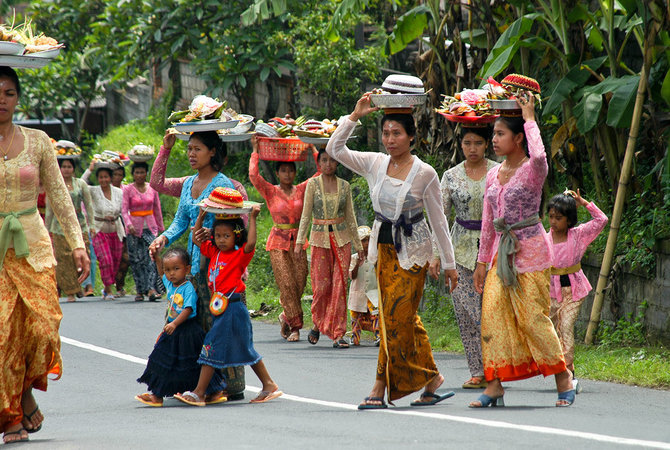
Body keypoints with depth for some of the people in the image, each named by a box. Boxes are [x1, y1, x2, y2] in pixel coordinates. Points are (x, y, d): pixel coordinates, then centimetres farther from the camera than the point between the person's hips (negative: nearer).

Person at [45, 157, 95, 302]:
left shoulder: (81, 184, 8)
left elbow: (88, 205, 10)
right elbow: (49, 209, 9)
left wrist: (91, 225, 4)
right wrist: (47, 229, 8)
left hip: (79, 225, 1)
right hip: (60, 226, -1)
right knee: (64, 259, -6)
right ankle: (70, 292, -1)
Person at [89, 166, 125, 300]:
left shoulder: (119, 192, 2)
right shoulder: (93, 191, -6)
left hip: (115, 230, 3)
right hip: (99, 230, -3)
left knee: (116, 260, 6)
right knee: (105, 259, -15)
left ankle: (107, 287, 26)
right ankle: (108, 290, -3)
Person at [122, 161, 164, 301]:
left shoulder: (152, 189, 8)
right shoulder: (128, 190, 0)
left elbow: (157, 209, 15)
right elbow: (124, 210, -7)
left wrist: (161, 227, 15)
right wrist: (129, 225, -22)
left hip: (150, 227, 1)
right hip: (134, 229, -1)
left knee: (151, 258, -14)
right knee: (137, 260, 0)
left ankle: (151, 289, -22)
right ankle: (140, 291, 7)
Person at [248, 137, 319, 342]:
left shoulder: (301, 190, 8)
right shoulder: (270, 192, 0)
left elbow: (321, 173, 6)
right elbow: (253, 176, -14)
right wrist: (255, 152, -7)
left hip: (298, 241, 3)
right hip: (278, 242, -3)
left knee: (299, 283, -3)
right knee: (286, 284, -10)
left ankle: (286, 317, 20)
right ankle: (295, 326, -5)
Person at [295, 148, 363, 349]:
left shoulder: (344, 186, 6)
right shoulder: (313, 184, 1)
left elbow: (350, 216, 12)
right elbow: (306, 214, 0)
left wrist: (358, 244, 13)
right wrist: (299, 241, -7)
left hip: (342, 239, 1)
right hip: (320, 239, -1)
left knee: (340, 286, -5)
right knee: (321, 286, -2)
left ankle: (337, 334, -4)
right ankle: (317, 325, 24)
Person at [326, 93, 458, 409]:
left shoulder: (425, 173, -7)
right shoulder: (375, 164, 3)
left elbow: (438, 220, -2)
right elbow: (334, 149, -2)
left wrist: (449, 263, 1)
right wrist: (354, 116, -9)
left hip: (412, 252, -5)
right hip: (385, 248, 5)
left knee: (396, 317, -8)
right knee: (405, 318, 6)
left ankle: (381, 387, -4)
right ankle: (430, 378, 16)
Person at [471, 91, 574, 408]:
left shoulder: (533, 170, -8)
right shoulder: (493, 175, 11)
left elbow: (539, 155, -34)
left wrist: (529, 119, -20)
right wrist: (482, 261, 16)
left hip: (530, 251, -6)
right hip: (502, 252, 6)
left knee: (533, 317, -7)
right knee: (492, 314, -5)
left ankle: (563, 378, 7)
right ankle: (495, 384, -4)